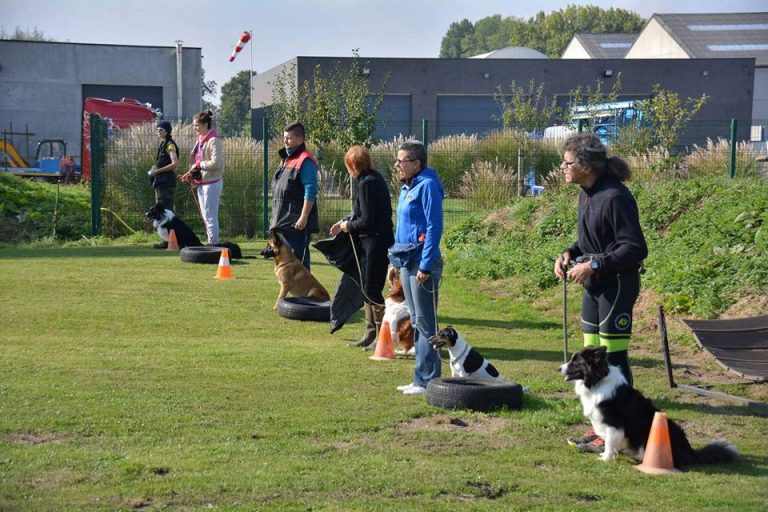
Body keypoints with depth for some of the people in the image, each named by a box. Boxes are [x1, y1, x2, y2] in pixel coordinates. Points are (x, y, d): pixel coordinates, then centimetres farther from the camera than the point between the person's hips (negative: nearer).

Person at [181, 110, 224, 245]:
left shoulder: (213, 140, -14)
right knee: (205, 216, 13)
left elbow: (216, 163, -22)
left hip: (211, 182, -10)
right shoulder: (201, 140, 14)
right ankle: (211, 243, 19)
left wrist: (199, 164, -14)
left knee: (210, 216, -7)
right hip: (201, 182, 10)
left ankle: (213, 243, -4)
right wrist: (191, 174, 6)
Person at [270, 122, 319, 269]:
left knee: (299, 259, -8)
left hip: (298, 223, -10)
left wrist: (304, 217, -23)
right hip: (284, 220, 10)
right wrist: (276, 216, 21)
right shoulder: (285, 159, 17)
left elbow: (310, 192, -19)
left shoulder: (305, 161, -13)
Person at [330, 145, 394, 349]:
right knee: (366, 289, 15)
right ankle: (370, 334, 23)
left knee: (371, 290, -4)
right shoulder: (373, 178, 11)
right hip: (369, 242, 10)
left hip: (376, 242, -10)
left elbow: (367, 220, -20)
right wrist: (344, 222, 13)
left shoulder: (367, 183, -19)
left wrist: (349, 226, -4)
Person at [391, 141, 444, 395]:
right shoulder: (407, 188, 15)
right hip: (406, 262, 10)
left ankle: (427, 380, 0)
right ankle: (422, 379, 19)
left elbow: (434, 228, -17)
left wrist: (426, 265, -20)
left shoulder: (427, 186, -12)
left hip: (422, 262, -10)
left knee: (425, 323, -5)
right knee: (416, 322, 13)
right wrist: (395, 260, 18)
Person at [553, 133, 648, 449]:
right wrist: (570, 254, 3)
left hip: (617, 286, -9)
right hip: (593, 286, 10)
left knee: (614, 358, -4)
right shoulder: (586, 195, 8)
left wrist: (594, 265, -22)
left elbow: (635, 248, -20)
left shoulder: (615, 197, -20)